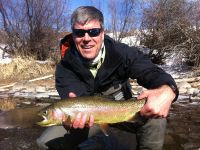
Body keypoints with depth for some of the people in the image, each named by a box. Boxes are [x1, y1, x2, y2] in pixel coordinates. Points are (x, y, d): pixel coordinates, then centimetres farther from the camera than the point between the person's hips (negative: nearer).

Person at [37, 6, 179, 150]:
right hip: (86, 114, 1)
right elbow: (74, 96, -30)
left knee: (155, 119, -28)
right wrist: (76, 115, -57)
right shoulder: (66, 67, -19)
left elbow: (151, 72, -29)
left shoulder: (121, 52, -19)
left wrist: (167, 90, -54)